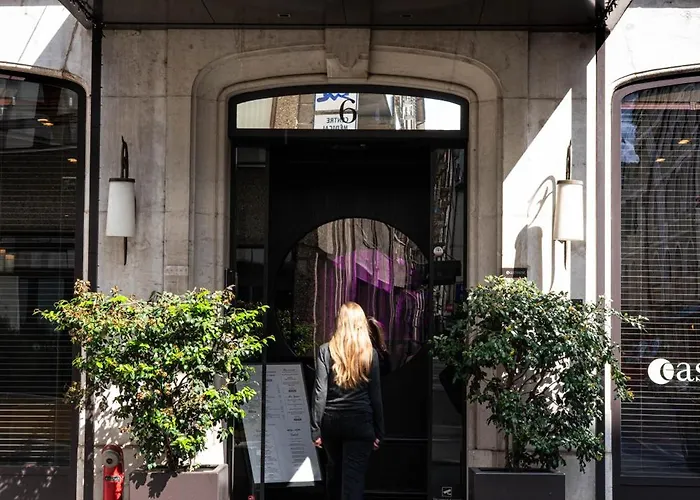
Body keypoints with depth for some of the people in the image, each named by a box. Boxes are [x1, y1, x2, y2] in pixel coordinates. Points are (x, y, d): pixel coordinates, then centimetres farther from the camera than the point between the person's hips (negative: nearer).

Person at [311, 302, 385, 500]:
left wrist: (316, 428, -1)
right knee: (353, 479, -4)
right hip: (360, 422, -2)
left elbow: (320, 392, -5)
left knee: (335, 470, 21)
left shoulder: (326, 350, -1)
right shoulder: (370, 353, -1)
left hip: (332, 420, 2)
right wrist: (379, 431, 7)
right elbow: (375, 394, 1)